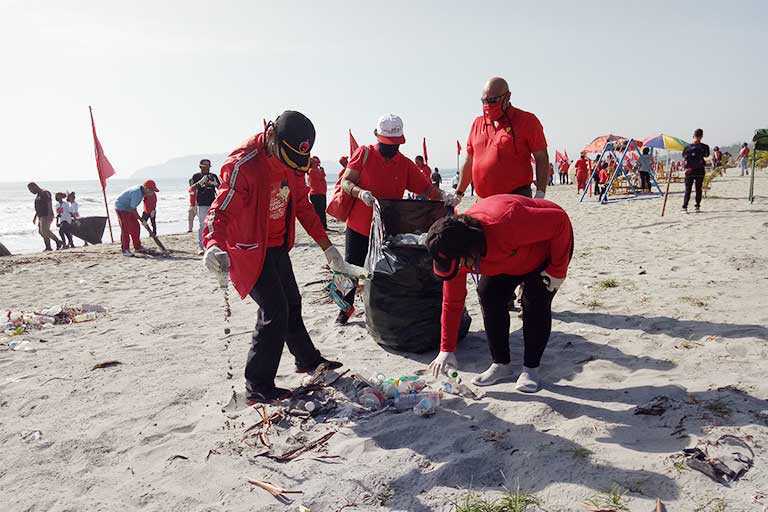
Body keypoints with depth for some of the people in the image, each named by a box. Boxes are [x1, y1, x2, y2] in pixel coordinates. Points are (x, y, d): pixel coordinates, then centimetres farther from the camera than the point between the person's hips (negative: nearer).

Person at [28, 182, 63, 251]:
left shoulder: (45, 193, -10)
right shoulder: (38, 195, 19)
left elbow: (50, 205, -19)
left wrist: (49, 216, -26)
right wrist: (35, 217, 26)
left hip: (46, 216, -10)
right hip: (41, 216, 10)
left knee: (45, 231, -18)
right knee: (41, 231, 5)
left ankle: (58, 242, -11)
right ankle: (48, 247, 7)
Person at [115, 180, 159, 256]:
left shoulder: (141, 190, -1)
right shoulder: (137, 193, -30)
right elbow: (132, 208, -27)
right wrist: (139, 218, -16)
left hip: (128, 208, 10)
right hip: (121, 208, -10)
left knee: (135, 227, 9)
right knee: (126, 229, -11)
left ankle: (137, 247, 17)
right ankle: (125, 250, -4)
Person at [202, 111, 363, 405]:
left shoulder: (292, 164, 0)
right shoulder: (244, 164, -26)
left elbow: (303, 206, 9)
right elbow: (220, 210, -34)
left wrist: (328, 248, 9)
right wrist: (214, 246, -54)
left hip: (278, 247, 8)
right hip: (249, 250, -8)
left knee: (292, 303, 19)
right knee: (274, 310, -13)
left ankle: (308, 360, 40)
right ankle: (257, 388, -1)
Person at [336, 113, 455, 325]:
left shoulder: (405, 164, 3)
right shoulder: (364, 154, -4)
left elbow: (427, 188, 0)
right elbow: (345, 182, -9)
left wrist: (443, 196, -20)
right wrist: (360, 192, -29)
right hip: (359, 228, -1)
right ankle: (347, 307, 31)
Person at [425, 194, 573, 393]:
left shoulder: (506, 223, -47)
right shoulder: (453, 254, -24)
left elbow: (560, 220, -34)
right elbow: (452, 302, -14)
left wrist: (557, 270, -26)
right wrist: (446, 350, -14)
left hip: (550, 244, -5)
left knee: (535, 303, -18)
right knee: (488, 295, -9)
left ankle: (530, 368, 0)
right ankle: (501, 364, 6)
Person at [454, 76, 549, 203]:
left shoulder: (526, 120, 2)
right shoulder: (478, 123, 16)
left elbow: (541, 158, -1)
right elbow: (470, 162, 22)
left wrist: (540, 194, -11)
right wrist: (459, 192, 19)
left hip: (517, 198, -5)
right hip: (483, 201, 5)